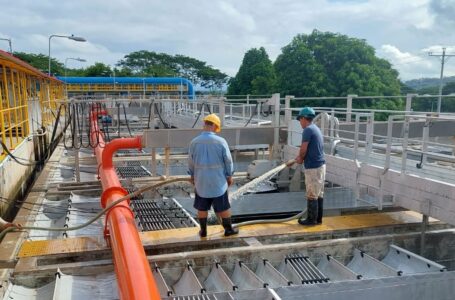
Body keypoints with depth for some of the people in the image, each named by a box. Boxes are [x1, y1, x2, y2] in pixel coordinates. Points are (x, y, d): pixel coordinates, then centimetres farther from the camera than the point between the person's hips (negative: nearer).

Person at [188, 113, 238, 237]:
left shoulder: (194, 142, -8)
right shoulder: (220, 141, -14)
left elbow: (190, 161, 3)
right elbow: (228, 160, -7)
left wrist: (192, 175, 18)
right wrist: (229, 175, 7)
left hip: (201, 180, 2)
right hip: (218, 180, -2)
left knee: (202, 207, 14)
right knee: (223, 206, 11)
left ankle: (203, 230, 23)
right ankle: (228, 229, 22)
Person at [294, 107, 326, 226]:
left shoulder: (308, 130, -15)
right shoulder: (316, 129, 16)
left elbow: (303, 150, -13)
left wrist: (300, 158, 5)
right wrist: (301, 157, 13)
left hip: (313, 167, -9)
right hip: (320, 165, 9)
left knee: (312, 195, 0)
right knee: (319, 194, 13)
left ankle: (312, 219, 7)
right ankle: (318, 218, 20)